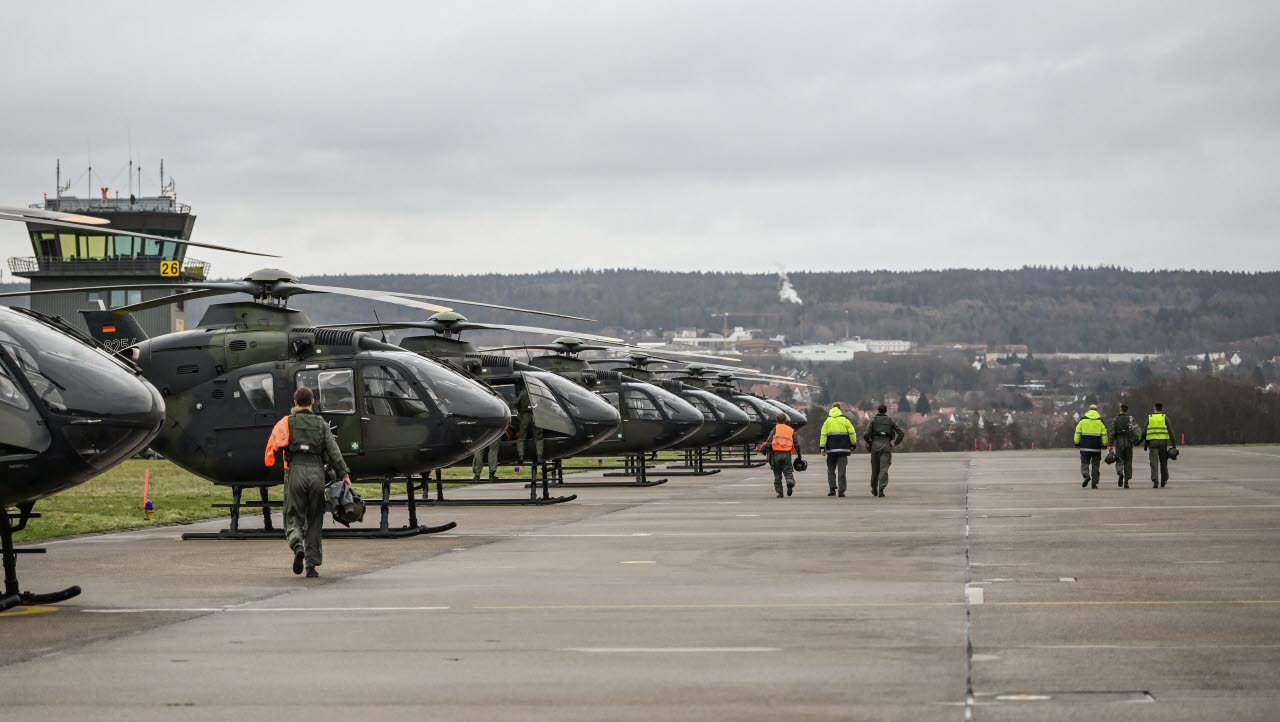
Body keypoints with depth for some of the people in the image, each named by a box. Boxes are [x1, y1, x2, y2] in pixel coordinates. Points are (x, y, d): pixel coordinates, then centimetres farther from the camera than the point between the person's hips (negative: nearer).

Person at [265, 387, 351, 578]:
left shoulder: (287, 422, 7)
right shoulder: (321, 425, 10)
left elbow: (273, 446, -1)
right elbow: (334, 451, 1)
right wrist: (344, 474, -2)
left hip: (296, 471, -1)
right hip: (317, 472, 1)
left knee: (294, 517, 4)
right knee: (315, 520, 9)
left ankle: (297, 546, -27)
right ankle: (312, 564, 7)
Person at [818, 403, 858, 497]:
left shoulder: (827, 421, 5)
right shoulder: (845, 420, 3)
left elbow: (823, 435, 1)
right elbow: (852, 433, 3)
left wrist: (822, 448, 2)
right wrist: (853, 445, 13)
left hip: (831, 450, 0)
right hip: (843, 449, 0)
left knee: (831, 470, 12)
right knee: (841, 470, -2)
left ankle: (832, 489, 4)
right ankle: (841, 490, -8)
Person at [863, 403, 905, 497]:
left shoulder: (873, 420, 3)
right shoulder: (890, 420, 8)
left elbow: (866, 434, -8)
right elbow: (901, 433, 2)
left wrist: (869, 442, 8)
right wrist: (895, 443, 8)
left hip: (875, 444, 0)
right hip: (886, 445, 0)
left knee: (875, 468, 12)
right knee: (884, 469, -3)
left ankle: (874, 489, 25)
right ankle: (881, 490, -15)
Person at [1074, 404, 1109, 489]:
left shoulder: (1083, 420, 3)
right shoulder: (1100, 421, 3)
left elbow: (1078, 432, 1)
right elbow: (1104, 434, 2)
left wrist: (1077, 443, 7)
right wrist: (1104, 444, 9)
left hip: (1085, 447, -1)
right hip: (1096, 447, 1)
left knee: (1084, 462, 7)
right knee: (1095, 465, 6)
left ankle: (1086, 476, -20)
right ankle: (1094, 483, 5)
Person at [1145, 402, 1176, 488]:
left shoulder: (1149, 418, 6)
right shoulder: (1165, 418, 3)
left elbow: (1145, 432, 4)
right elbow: (1170, 431, -2)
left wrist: (1145, 445, 10)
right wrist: (1174, 444, -1)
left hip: (1152, 442, 0)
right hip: (1163, 442, 0)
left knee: (1154, 463, -4)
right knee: (1163, 462, 14)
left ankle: (1155, 482, -16)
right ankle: (1163, 481, 23)